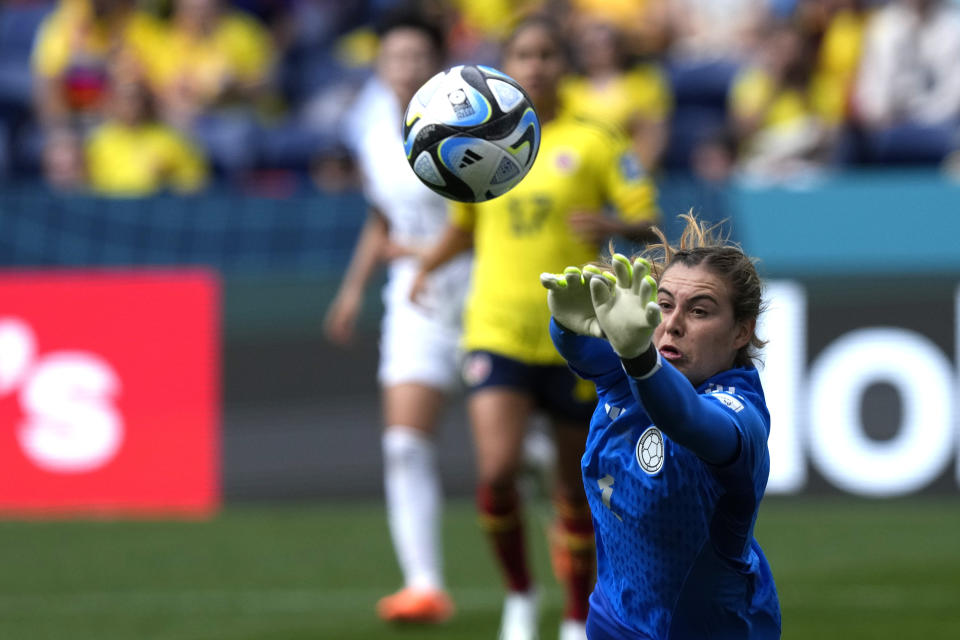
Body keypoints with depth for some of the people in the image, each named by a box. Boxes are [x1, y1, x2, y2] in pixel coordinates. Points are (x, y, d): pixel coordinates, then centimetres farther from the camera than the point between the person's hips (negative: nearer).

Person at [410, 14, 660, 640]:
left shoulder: (594, 140, -1)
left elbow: (649, 222, -4)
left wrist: (613, 226, -26)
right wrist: (429, 264, 2)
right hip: (497, 330, 1)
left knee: (575, 484, 7)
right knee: (497, 470, -18)